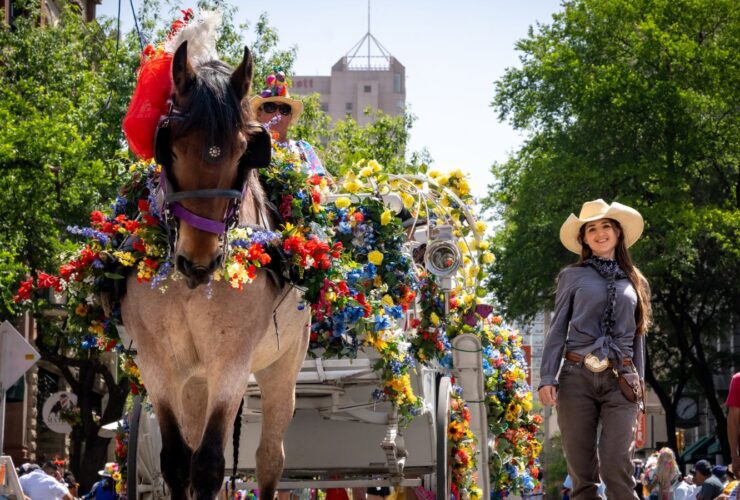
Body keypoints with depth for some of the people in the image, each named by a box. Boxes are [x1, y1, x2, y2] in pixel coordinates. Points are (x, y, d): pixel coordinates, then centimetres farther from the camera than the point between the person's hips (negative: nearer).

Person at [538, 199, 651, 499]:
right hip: (577, 376, -1)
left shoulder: (635, 281, 15)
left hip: (619, 380, 1)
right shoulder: (572, 276, 8)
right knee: (581, 469, 0)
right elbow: (558, 329, 4)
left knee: (617, 465, -11)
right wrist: (547, 378, -6)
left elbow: (637, 337, 16)